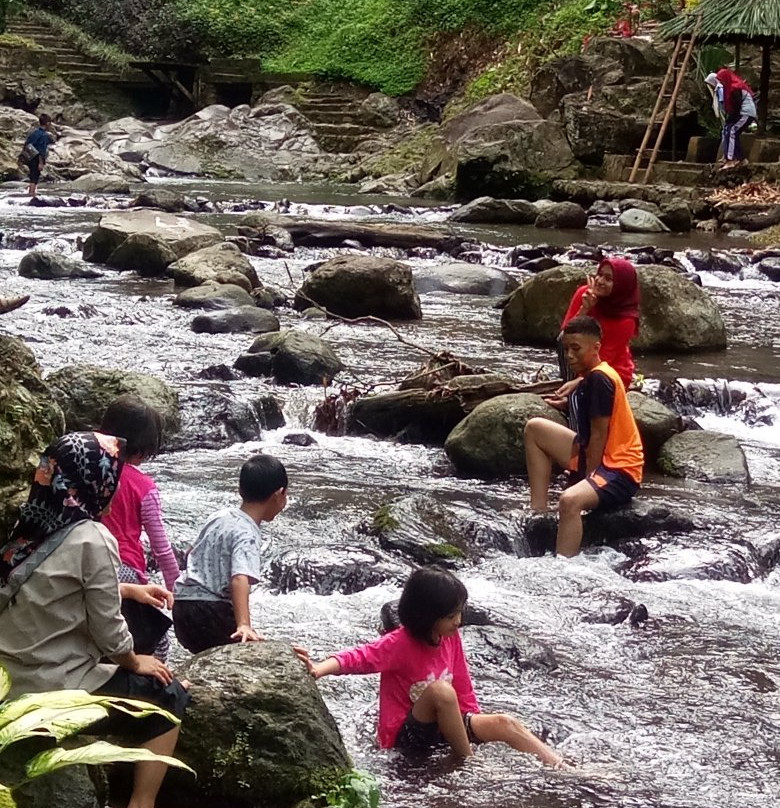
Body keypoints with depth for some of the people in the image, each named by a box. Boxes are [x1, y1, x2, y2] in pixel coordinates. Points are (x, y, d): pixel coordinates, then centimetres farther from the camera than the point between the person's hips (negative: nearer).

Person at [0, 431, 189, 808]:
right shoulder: (92, 538, -18)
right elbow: (107, 630, -13)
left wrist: (131, 589, 25)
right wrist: (135, 662, 5)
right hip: (59, 693, -7)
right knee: (168, 696, 14)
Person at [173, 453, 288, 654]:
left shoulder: (222, 516, 10)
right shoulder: (248, 535, -17)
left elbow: (191, 553, 25)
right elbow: (240, 579, -33)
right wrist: (244, 625, -44)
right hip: (210, 612, -9)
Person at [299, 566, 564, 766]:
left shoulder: (451, 638, -2)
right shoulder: (400, 643, -21)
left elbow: (462, 687, 9)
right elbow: (361, 656, -37)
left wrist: (476, 722, 2)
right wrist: (321, 668, -56)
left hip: (442, 727, 7)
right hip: (406, 736, -7)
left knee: (505, 724, -8)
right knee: (440, 690, -34)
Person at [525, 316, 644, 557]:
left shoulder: (599, 378, -17)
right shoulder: (591, 377, 11)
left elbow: (599, 435, -17)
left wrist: (588, 478, -14)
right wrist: (569, 403, 7)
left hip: (618, 471, -11)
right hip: (597, 459, 11)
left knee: (570, 500, -40)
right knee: (535, 428, 12)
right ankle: (539, 512, 6)